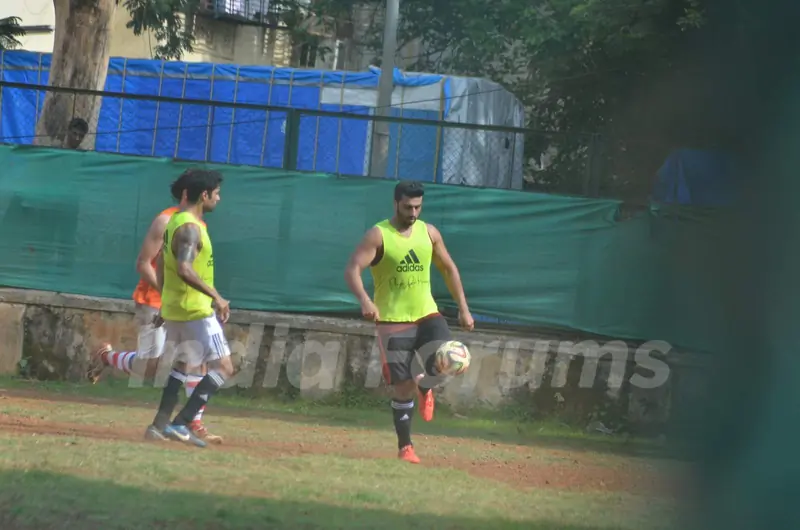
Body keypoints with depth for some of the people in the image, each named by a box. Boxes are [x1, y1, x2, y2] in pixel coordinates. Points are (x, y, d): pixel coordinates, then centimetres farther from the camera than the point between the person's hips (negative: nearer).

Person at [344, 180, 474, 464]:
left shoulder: (429, 233, 4)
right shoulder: (378, 235, -10)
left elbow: (449, 269, 14)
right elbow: (352, 269, -19)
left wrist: (463, 308, 8)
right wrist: (364, 300, -38)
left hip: (427, 314, 3)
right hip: (393, 321, -3)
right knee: (403, 386, -5)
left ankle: (425, 387, 15)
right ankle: (405, 447, 11)